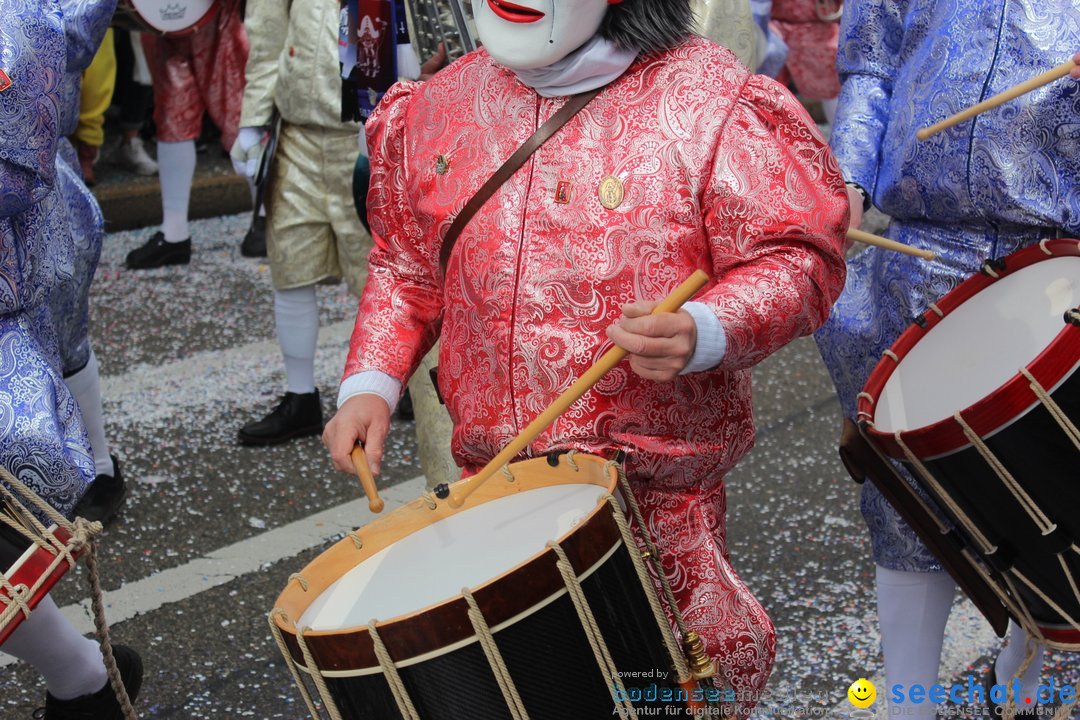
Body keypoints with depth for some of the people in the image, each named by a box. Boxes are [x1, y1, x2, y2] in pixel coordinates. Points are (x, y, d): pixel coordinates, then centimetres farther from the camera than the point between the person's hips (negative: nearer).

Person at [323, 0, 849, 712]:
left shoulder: (709, 101, -10)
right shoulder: (438, 107, 5)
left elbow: (797, 258, -11)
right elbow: (406, 265, 17)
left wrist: (702, 334, -30)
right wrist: (370, 384, 4)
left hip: (661, 492, -4)